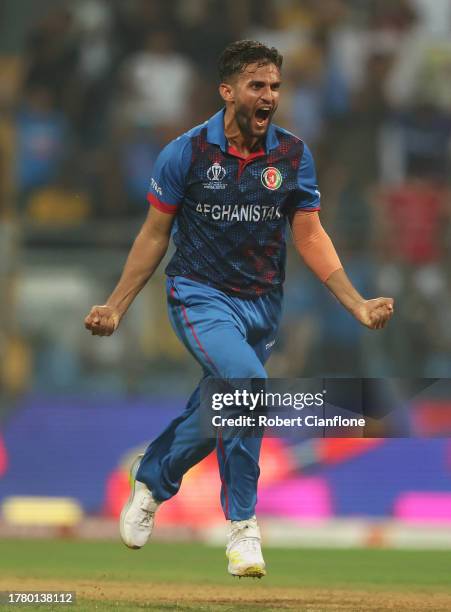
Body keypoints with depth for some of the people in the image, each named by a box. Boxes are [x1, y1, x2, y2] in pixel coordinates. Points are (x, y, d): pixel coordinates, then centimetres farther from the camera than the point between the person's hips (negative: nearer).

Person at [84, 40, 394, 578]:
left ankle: (150, 480, 41)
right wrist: (116, 307, -2)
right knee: (249, 384, -27)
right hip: (201, 297, -4)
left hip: (262, 306, 4)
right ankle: (241, 524, -14)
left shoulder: (293, 155, 0)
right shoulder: (186, 153, -8)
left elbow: (310, 236, 3)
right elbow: (155, 235, 0)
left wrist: (357, 304, -7)